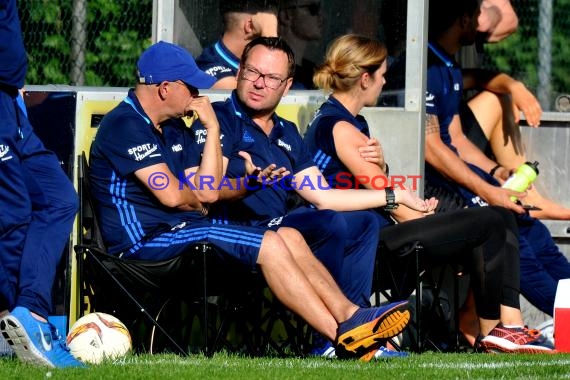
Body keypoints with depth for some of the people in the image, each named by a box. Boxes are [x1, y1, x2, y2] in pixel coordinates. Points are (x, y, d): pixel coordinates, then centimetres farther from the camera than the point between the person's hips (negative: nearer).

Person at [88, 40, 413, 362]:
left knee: (289, 238, -4)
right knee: (269, 244, -20)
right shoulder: (125, 125, -12)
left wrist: (212, 128, 4)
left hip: (178, 229, 10)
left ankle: (350, 316, -14)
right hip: (144, 240, -10)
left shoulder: (174, 128, 19)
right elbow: (170, 195, -18)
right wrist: (195, 202, 5)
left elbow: (209, 193, 9)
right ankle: (344, 336, -22)